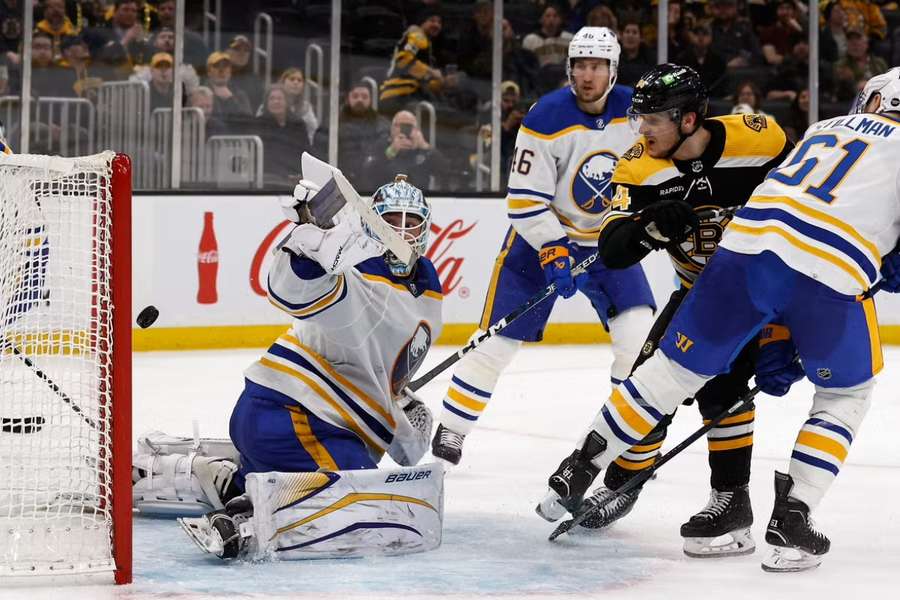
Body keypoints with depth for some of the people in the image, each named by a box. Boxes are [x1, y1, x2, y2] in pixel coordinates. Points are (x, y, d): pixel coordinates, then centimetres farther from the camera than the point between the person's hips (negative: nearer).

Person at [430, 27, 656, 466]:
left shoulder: (634, 111, -11)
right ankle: (451, 431, 5)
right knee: (500, 337, -5)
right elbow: (525, 199, -20)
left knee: (639, 331, -12)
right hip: (542, 233, -3)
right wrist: (553, 253, -27)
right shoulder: (546, 119, -22)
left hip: (607, 238, 3)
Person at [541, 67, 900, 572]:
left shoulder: (822, 131, 32)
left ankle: (576, 474, 25)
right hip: (833, 274, -4)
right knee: (848, 392, 19)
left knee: (676, 369, 18)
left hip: (747, 246, 4)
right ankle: (791, 516, 7)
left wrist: (776, 343, 29)